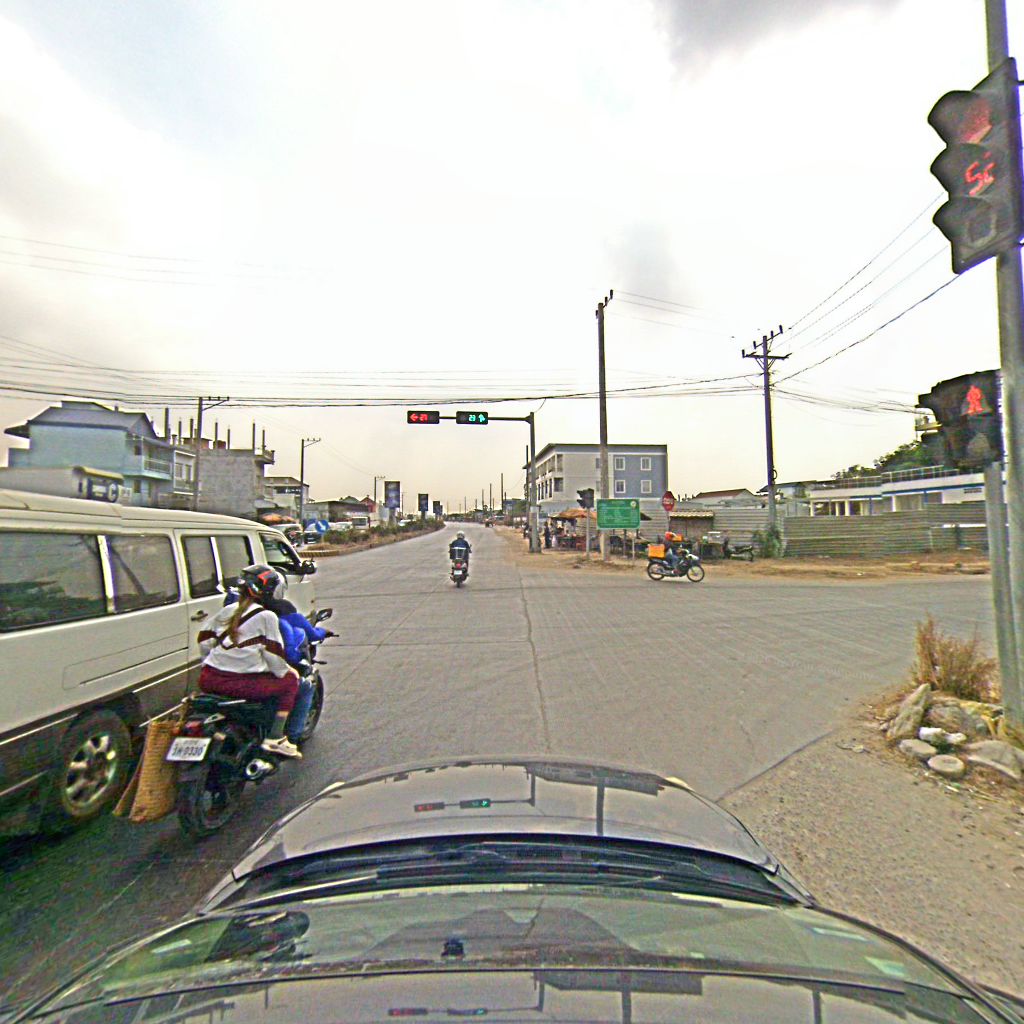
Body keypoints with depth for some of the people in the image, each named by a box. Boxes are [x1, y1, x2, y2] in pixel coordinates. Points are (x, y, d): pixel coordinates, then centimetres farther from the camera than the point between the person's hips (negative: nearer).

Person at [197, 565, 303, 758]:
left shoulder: (227, 610, 13)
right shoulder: (266, 616, -7)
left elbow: (204, 640, 18)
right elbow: (273, 654, -6)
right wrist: (285, 671, 11)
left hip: (208, 679, 7)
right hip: (242, 683, -7)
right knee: (290, 681, 10)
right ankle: (275, 738, 5)